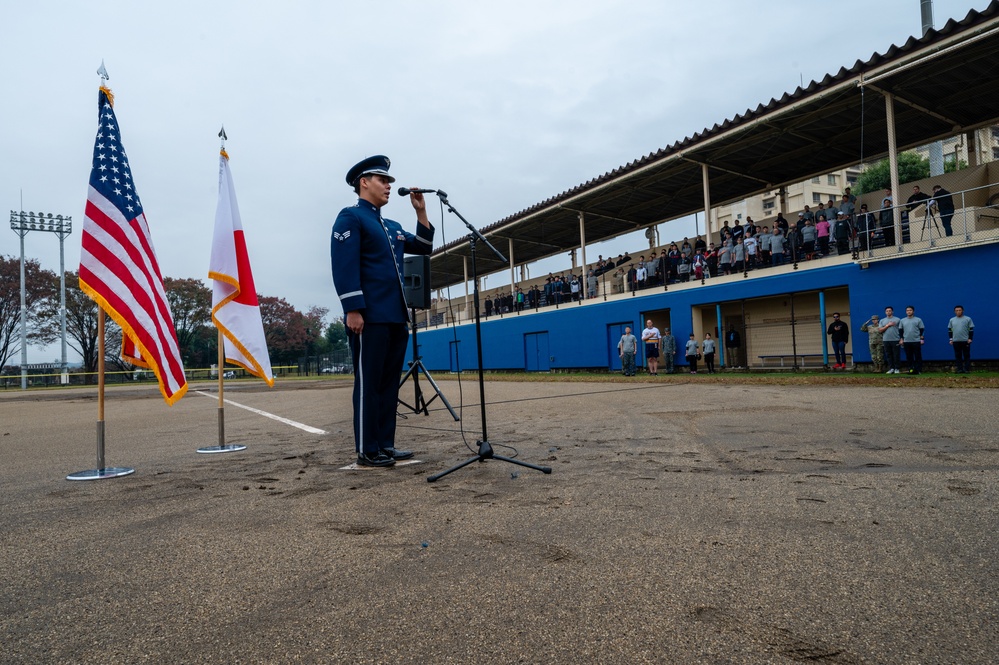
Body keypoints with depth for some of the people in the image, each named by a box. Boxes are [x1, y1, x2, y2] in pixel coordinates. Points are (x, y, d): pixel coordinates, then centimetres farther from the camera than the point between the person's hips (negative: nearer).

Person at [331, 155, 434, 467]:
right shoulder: (350, 217, -1)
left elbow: (423, 247, 26)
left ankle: (385, 444, 16)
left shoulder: (393, 227, 24)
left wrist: (420, 210, 17)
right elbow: (344, 267, -12)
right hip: (370, 317, -8)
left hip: (396, 317, 8)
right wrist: (353, 310, -20)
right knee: (369, 382, -5)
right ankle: (367, 451, 1)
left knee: (390, 382, 9)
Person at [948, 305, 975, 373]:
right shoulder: (952, 320, 10)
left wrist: (970, 338, -7)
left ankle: (967, 369, 3)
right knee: (958, 356, 5)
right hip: (956, 341, 3)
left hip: (965, 341, -3)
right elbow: (949, 330, 14)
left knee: (967, 355, 0)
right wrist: (951, 339, 7)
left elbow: (971, 329, 0)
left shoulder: (968, 319, 1)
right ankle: (959, 369, 9)